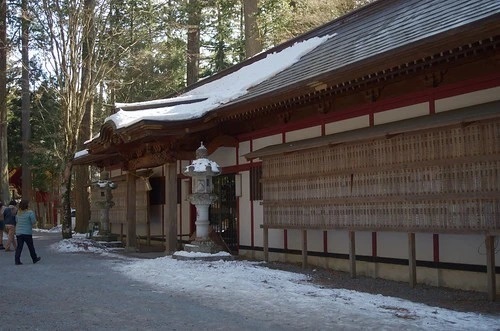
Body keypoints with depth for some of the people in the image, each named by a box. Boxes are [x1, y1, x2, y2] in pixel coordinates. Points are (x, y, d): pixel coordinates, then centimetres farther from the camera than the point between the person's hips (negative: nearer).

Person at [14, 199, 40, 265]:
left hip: (18, 232, 5)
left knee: (19, 247, 4)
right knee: (31, 246, 10)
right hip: (27, 232, -5)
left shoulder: (19, 212, 5)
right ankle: (34, 259, 24)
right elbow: (34, 222, -15)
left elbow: (16, 220, 17)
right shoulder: (30, 212, -14)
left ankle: (17, 260, -4)